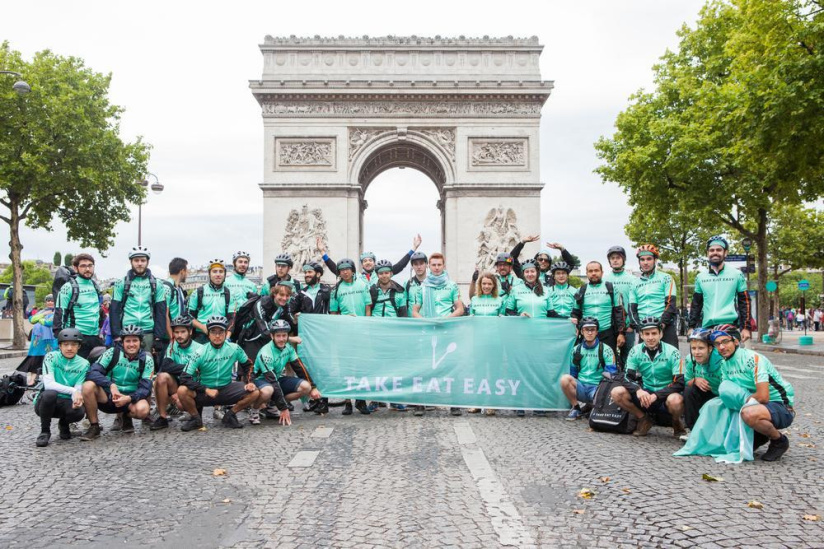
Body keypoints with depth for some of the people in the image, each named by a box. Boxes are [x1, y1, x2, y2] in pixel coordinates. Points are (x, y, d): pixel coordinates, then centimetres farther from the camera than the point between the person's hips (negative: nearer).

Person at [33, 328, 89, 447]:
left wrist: (77, 399, -33)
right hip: (46, 401, -1)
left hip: (67, 403, 1)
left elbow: (79, 389, -9)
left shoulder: (83, 364, -2)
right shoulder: (51, 357, -9)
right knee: (49, 394, -35)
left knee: (79, 411, -31)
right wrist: (72, 391, -32)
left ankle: (64, 424, 8)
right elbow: (48, 384, -21)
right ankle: (45, 431, -10)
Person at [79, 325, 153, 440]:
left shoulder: (146, 359, -6)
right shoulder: (112, 352, -6)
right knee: (88, 386, -29)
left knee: (142, 409, -33)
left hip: (129, 399, 0)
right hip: (107, 396, 1)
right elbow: (92, 372, -16)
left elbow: (145, 388, -10)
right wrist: (111, 385, -32)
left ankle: (124, 416, 6)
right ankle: (94, 427, -11)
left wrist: (128, 398, -29)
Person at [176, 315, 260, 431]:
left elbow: (247, 364, 11)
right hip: (205, 390, -1)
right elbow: (185, 378, -17)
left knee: (255, 392, -21)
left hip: (226, 389, 1)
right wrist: (206, 390, -23)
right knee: (182, 391, -30)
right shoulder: (201, 352, -13)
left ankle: (230, 415, 4)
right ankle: (196, 418, -1)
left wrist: (248, 382, -4)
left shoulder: (234, 349, -7)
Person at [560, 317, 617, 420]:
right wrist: (572, 385, 4)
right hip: (580, 388, 3)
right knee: (565, 378, -29)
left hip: (598, 388, -3)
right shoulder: (576, 349, 10)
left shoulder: (606, 349, 0)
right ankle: (575, 408, -7)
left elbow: (611, 373, -3)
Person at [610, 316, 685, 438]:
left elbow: (680, 382, -15)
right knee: (616, 392, -20)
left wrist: (656, 395, -25)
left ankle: (676, 422, 0)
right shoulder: (635, 351, -1)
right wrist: (638, 390, -26)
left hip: (665, 395, -3)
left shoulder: (672, 352, -10)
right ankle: (644, 419, 3)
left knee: (675, 400, -38)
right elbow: (628, 378, -3)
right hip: (645, 394, 3)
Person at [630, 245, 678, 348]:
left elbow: (670, 303, -3)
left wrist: (662, 323, -14)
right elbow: (632, 308, 12)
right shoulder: (636, 283, 15)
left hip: (665, 327, -3)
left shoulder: (665, 278, 5)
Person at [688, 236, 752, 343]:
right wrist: (692, 327, 9)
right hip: (706, 328, 3)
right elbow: (696, 304, 16)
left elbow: (744, 303, 4)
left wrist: (746, 327, -3)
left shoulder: (737, 275, 5)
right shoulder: (700, 277, 12)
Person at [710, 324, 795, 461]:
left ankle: (779, 441, -8)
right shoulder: (725, 364, 6)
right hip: (755, 405, 8)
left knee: (749, 414, -37)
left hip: (782, 407, -8)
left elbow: (763, 397, -27)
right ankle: (760, 436, 17)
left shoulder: (753, 359, -20)